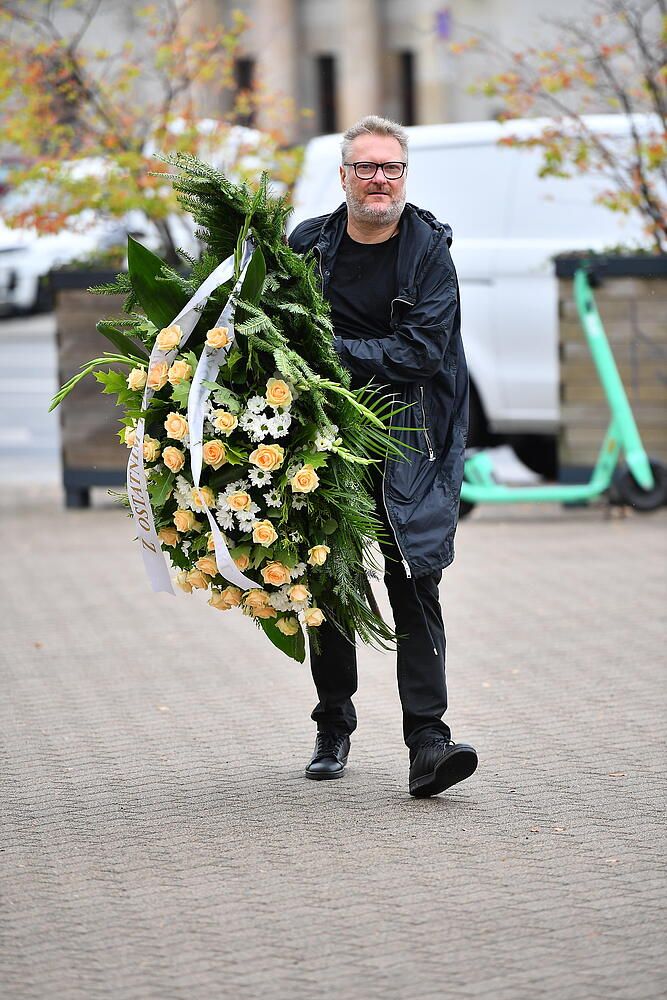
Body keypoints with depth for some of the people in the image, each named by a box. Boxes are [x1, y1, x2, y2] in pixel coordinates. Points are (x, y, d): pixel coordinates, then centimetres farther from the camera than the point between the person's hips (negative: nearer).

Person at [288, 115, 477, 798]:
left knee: (414, 586, -11)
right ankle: (333, 733, 21)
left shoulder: (430, 252, 0)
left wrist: (338, 351, -18)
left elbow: (423, 351, -11)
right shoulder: (307, 246, 6)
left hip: (407, 440, -2)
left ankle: (427, 742, -16)